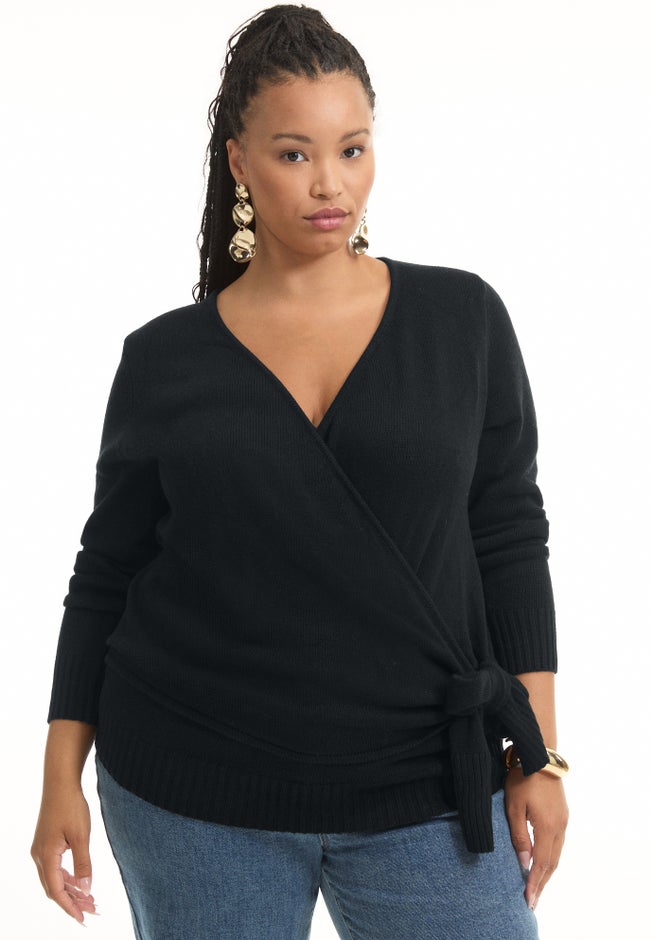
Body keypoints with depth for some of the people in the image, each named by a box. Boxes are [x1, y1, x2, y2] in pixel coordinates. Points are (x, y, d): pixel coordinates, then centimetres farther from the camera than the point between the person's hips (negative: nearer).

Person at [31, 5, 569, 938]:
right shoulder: (164, 360, 0)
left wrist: (538, 753, 0)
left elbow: (510, 536, 3)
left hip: (426, 794, 0)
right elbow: (106, 572, 6)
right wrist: (62, 778, 3)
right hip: (192, 799, 0)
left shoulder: (463, 320, 0)